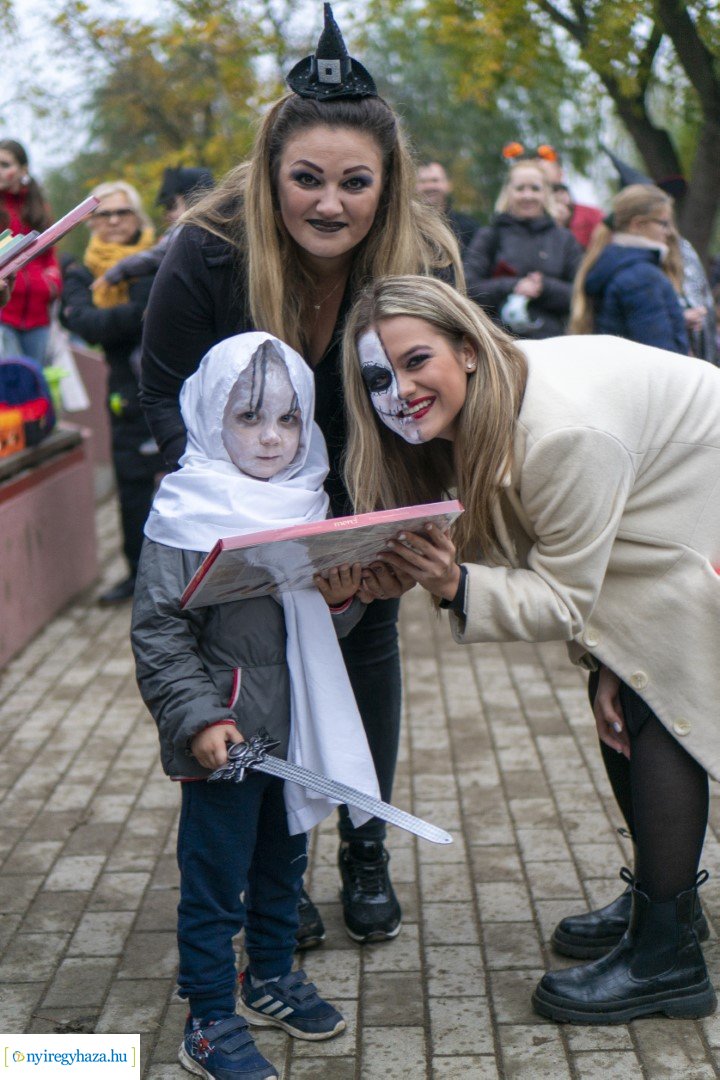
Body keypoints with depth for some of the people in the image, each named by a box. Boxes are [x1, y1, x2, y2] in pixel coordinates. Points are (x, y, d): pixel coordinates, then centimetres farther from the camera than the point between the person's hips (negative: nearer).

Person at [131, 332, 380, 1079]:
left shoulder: (306, 505, 6)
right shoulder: (186, 515, -13)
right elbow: (158, 630, -15)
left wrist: (341, 598, -8)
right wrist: (197, 718, -21)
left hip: (296, 724, 7)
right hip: (224, 732, -6)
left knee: (284, 857, 21)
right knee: (215, 877, 3)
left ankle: (271, 978, 41)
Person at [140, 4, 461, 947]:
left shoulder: (426, 261, -24)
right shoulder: (209, 252, -28)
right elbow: (170, 399, -18)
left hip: (360, 489, 2)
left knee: (369, 637, 5)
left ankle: (367, 854, 22)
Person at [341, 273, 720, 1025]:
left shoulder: (565, 429, -37)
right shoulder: (468, 419, -9)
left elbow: (564, 595, -29)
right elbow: (554, 573, -4)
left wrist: (458, 589, -42)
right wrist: (597, 658, -13)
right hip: (654, 515, 9)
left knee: (658, 709, -11)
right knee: (616, 696, 9)